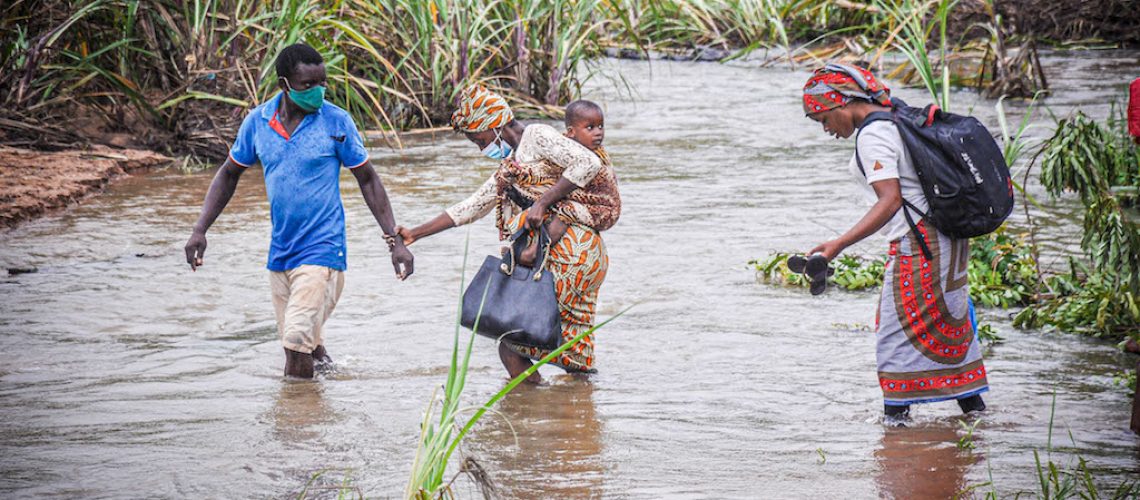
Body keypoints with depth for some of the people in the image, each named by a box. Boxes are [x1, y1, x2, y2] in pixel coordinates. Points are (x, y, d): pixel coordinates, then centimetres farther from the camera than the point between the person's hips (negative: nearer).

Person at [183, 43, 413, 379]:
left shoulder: (336, 121, -8)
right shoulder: (258, 122, 1)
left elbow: (367, 179, 0)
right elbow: (229, 174, 14)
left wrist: (395, 241, -4)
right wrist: (200, 231, 4)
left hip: (322, 248, -5)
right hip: (280, 252, 5)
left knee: (298, 342, -17)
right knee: (296, 346, 12)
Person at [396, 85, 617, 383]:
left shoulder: (537, 137, -2)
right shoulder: (508, 169, 26)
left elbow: (588, 163, -16)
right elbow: (471, 208, 30)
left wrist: (542, 203, -17)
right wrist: (416, 234, 26)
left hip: (571, 248, -9)